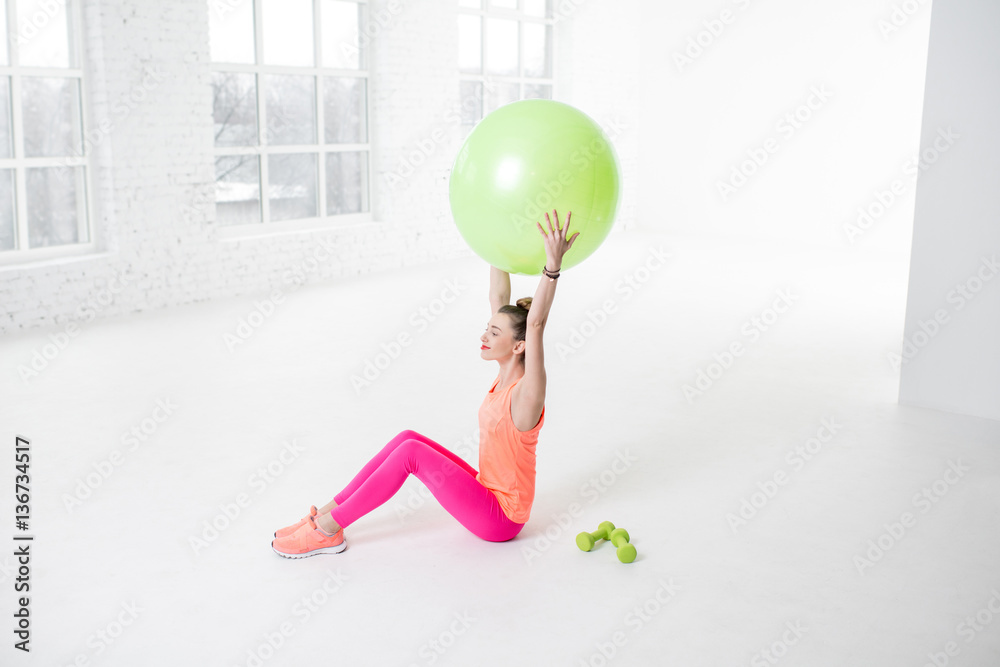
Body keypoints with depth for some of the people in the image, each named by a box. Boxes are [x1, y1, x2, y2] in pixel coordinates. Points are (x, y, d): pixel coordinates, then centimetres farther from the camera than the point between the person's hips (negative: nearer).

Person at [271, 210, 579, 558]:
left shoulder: (526, 394, -22)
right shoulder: (505, 375, 0)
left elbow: (535, 325, -38)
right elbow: (498, 298, 1)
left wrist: (553, 266, -48)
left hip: (499, 518, -9)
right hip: (487, 492, 9)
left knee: (411, 451, -19)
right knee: (408, 438, -4)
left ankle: (327, 529, -11)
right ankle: (329, 511, 0)